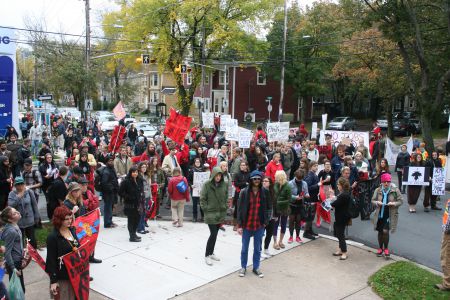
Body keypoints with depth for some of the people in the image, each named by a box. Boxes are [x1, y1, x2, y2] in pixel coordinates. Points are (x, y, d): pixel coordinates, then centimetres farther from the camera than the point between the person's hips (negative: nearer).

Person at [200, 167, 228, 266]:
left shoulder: (224, 184, 0)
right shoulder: (207, 184, -12)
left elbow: (226, 198, 11)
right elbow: (202, 199, -7)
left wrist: (224, 208, 6)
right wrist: (206, 209, -9)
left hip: (220, 213, 5)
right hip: (211, 214, -4)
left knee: (215, 234, 14)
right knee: (213, 234, -8)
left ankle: (211, 253, 28)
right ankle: (207, 255, 5)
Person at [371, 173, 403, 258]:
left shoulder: (395, 190, -6)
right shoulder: (378, 190, 0)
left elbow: (401, 201, -2)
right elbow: (372, 200, 6)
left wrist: (393, 203, -19)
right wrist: (377, 202, -16)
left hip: (390, 215, -3)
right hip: (379, 214, 3)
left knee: (385, 231, -13)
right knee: (380, 231, 13)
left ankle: (386, 248, 10)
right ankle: (380, 248, 32)